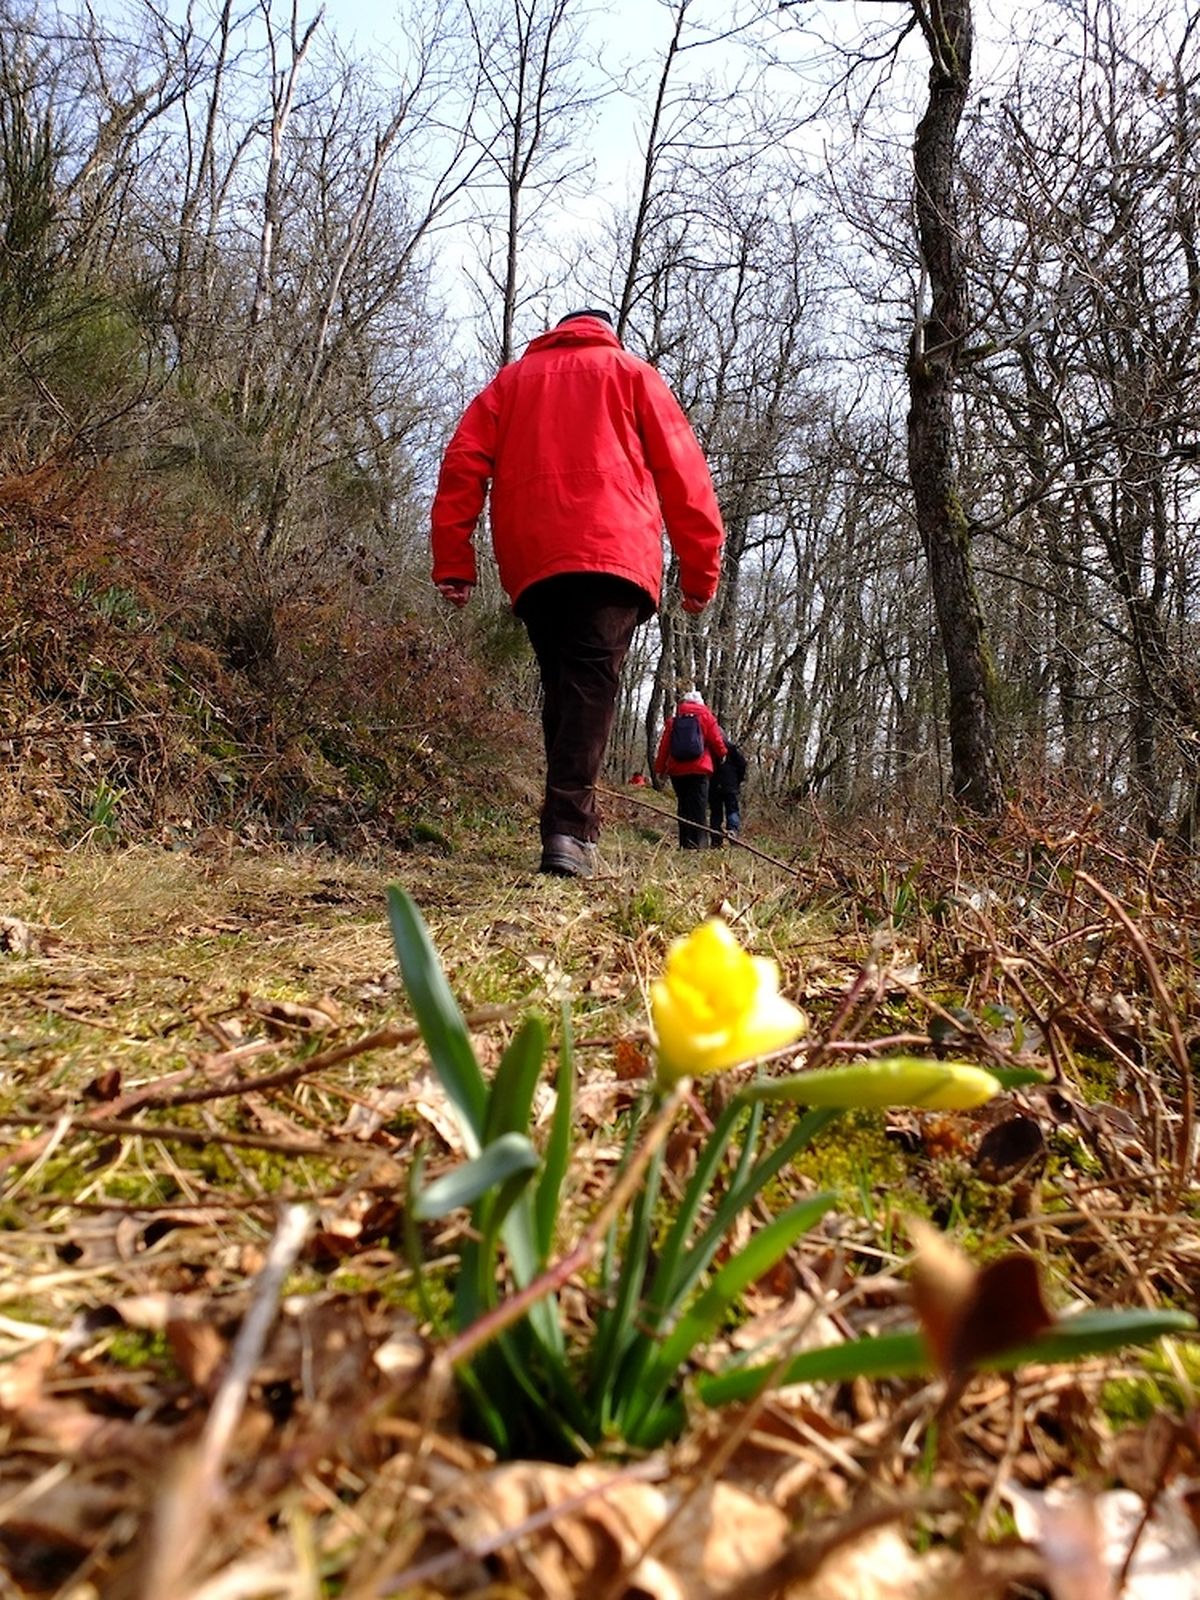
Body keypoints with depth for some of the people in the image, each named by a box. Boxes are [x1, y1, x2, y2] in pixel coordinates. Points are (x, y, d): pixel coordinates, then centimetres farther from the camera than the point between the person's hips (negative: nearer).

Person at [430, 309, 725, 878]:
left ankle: (571, 826, 5)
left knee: (560, 689, 10)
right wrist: (701, 570, 8)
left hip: (530, 563, 3)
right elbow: (681, 470, 9)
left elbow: (463, 463, 12)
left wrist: (452, 564, 6)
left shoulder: (510, 379, 27)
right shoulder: (630, 372, 20)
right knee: (591, 687, -12)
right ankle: (569, 830, -26)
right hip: (612, 552, -3)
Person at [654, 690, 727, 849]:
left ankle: (685, 844, 5)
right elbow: (716, 739, 3)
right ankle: (697, 844, -16)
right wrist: (722, 754, 23)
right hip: (699, 770, -3)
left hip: (676, 770, 3)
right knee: (699, 807, -5)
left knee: (683, 807, 9)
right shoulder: (705, 716, 3)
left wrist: (660, 768, 15)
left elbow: (664, 745, 9)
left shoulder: (674, 720, 11)